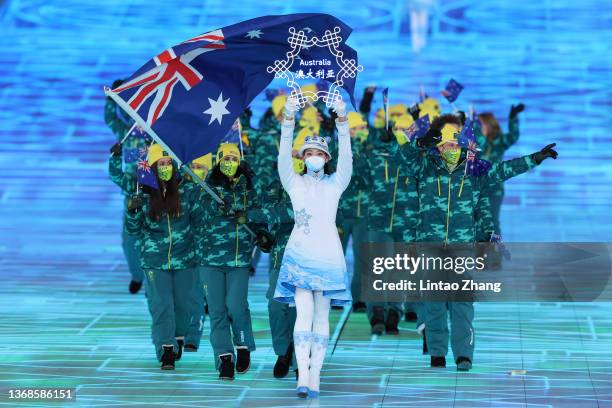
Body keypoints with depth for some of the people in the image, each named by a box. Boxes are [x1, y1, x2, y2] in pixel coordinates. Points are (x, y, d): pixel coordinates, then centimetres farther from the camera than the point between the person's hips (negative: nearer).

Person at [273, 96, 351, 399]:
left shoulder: (335, 184, 7)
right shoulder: (294, 183, 7)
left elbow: (346, 157, -9)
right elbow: (283, 157, -9)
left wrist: (342, 121, -24)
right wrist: (288, 121, -24)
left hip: (328, 255, 1)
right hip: (299, 253, -1)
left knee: (322, 315, 2)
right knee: (304, 312, -12)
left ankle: (315, 374, 4)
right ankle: (302, 376, -18)